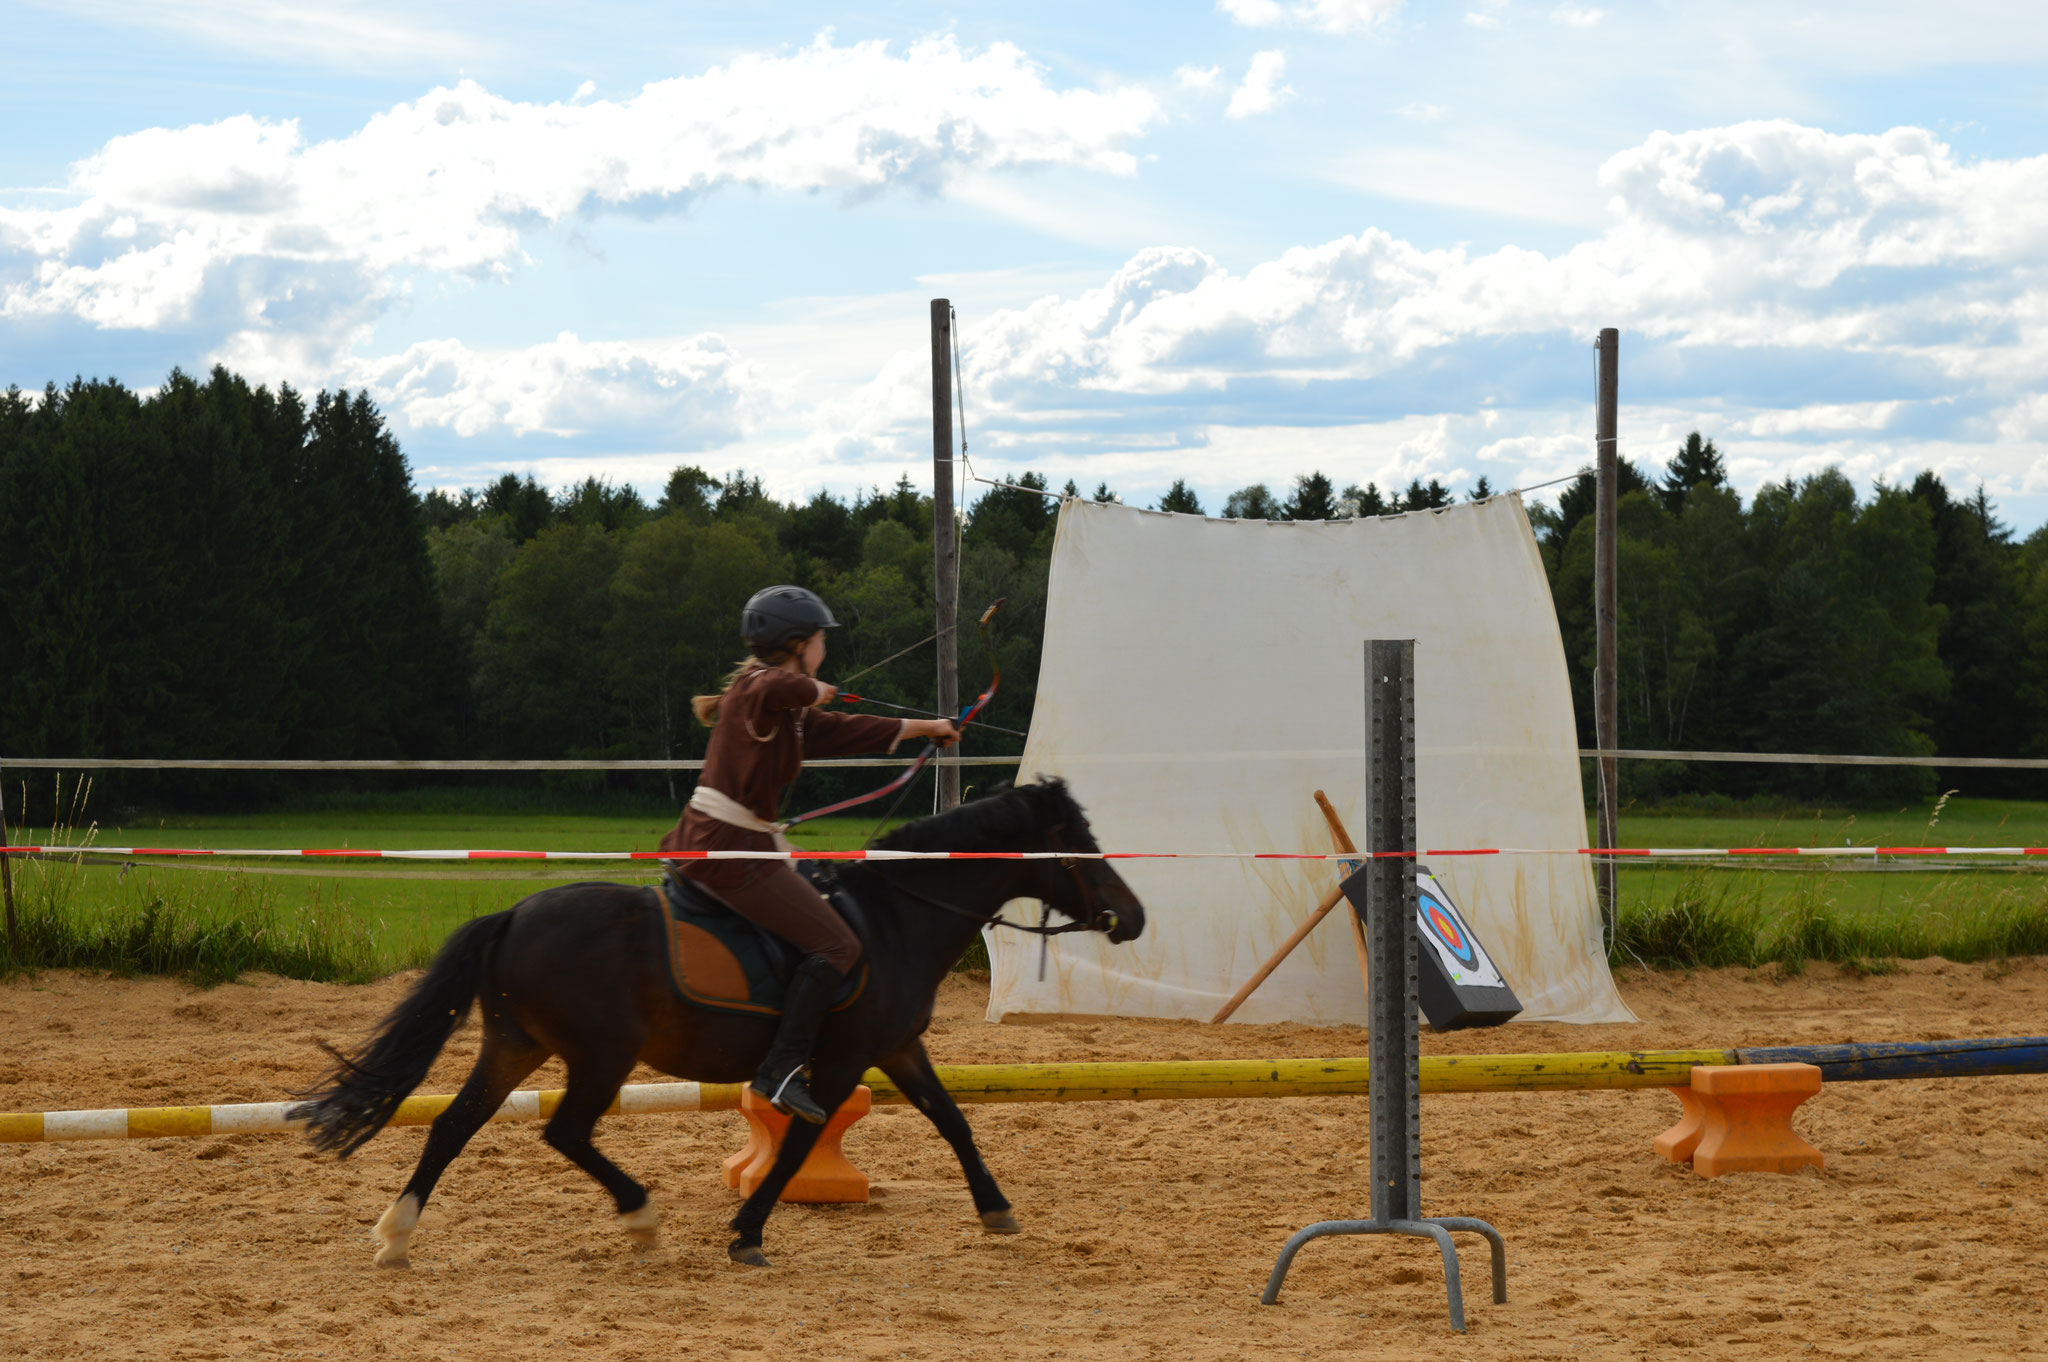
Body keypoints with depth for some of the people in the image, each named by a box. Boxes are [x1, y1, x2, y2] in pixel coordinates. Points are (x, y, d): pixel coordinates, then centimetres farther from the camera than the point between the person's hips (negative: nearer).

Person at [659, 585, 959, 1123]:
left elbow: (845, 733, 33)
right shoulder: (759, 689, -11)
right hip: (730, 850, -11)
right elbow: (780, 689, -37)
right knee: (837, 945, -11)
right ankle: (782, 1071, -20)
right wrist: (812, 690, -14)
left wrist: (924, 728, 43)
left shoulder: (791, 714, 20)